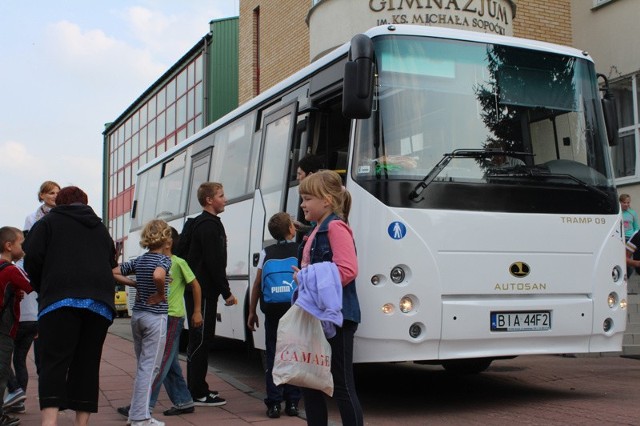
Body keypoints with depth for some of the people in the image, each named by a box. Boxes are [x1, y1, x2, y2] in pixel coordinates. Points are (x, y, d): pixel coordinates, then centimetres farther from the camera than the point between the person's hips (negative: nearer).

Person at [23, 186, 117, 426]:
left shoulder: (49, 222, 13)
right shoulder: (101, 228, 27)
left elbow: (32, 258, 1)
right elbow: (111, 264, 21)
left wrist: (42, 289, 16)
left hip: (60, 299, -4)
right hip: (100, 301, 4)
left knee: (54, 362, -7)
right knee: (87, 364, 8)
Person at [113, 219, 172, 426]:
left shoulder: (139, 260, 9)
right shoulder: (164, 260, -12)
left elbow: (114, 273, 10)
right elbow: (158, 276, -33)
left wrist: (135, 285, 10)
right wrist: (161, 294, -17)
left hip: (137, 314, 7)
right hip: (155, 317, -7)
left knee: (142, 366, 16)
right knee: (149, 367, -3)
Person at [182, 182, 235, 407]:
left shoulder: (206, 223, 20)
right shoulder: (208, 225, -14)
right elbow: (213, 263, -20)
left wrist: (223, 290, 20)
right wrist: (226, 293, -17)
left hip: (200, 291, 11)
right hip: (203, 292, -11)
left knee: (201, 340, 14)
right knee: (200, 340, -7)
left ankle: (199, 388, 22)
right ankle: (198, 394, -3)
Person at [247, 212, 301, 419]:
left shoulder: (267, 252, 2)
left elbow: (257, 283, 2)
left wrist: (252, 311, 8)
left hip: (272, 311, 1)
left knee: (273, 356, 7)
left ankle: (274, 403, 4)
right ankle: (292, 402, 10)